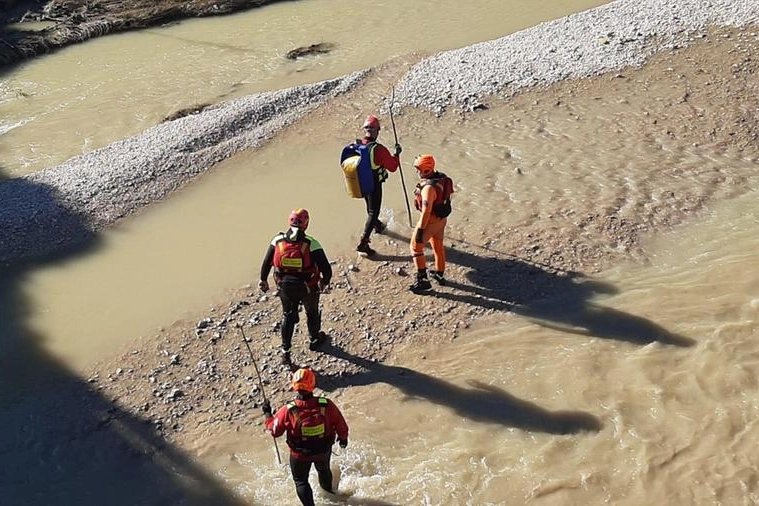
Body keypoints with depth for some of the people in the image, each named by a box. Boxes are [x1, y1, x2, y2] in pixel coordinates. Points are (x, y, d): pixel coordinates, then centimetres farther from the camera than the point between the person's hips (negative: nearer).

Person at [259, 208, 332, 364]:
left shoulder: (278, 240, -15)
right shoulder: (311, 244, -23)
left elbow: (266, 263, -4)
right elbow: (326, 268, -22)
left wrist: (263, 280, 14)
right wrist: (325, 281, 0)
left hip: (285, 287, 2)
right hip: (309, 287, -2)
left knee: (288, 316, 24)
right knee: (312, 312, 27)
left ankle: (285, 351, 28)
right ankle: (315, 339, 50)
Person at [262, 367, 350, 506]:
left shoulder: (288, 411, -29)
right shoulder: (327, 405, -27)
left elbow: (274, 430, -13)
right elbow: (341, 426, -13)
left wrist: (267, 414, 5)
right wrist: (343, 438, 10)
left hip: (300, 455, -3)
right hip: (324, 451, 3)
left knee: (301, 481, 24)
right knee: (324, 469, 35)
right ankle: (328, 492, 61)